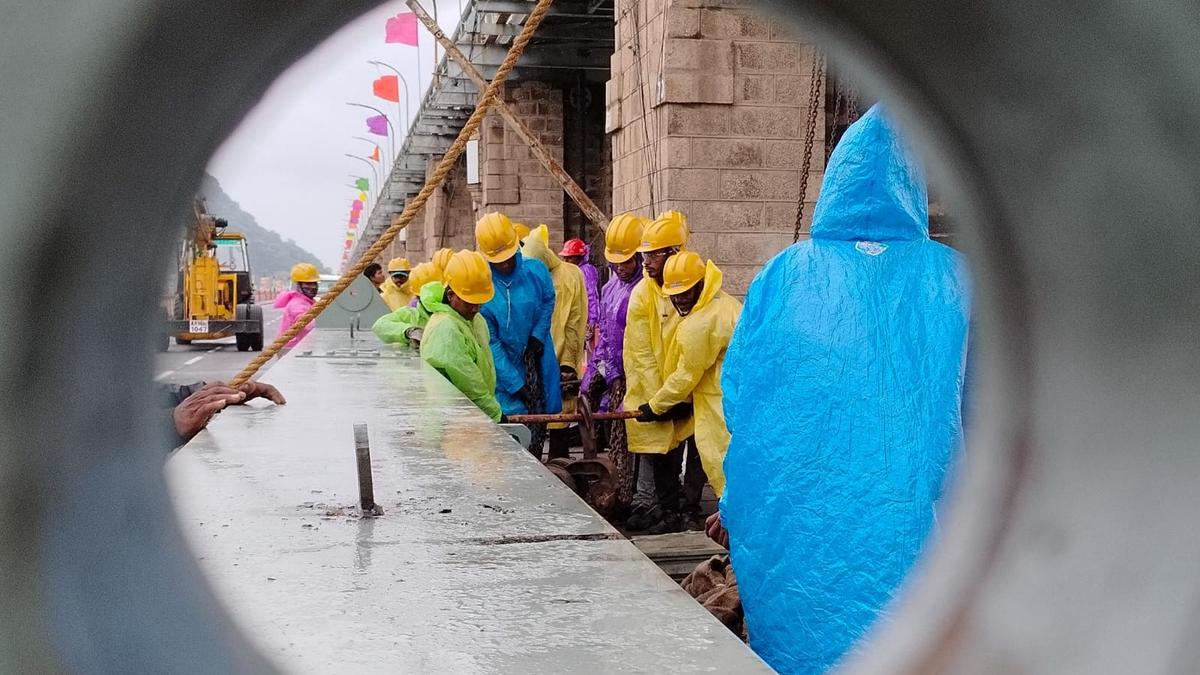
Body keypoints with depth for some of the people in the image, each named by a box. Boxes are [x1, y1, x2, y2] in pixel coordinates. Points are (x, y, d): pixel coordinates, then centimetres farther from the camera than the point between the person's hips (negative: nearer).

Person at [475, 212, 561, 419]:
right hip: (504, 368, -3)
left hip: (538, 361, 3)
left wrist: (538, 335, -3)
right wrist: (516, 384, -16)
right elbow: (491, 343, -14)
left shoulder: (536, 270, -9)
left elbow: (548, 301, 13)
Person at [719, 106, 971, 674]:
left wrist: (736, 509, 12)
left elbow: (741, 402, 1)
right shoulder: (952, 279, -3)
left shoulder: (785, 277, -3)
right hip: (913, 534, 0)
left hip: (795, 529, 1)